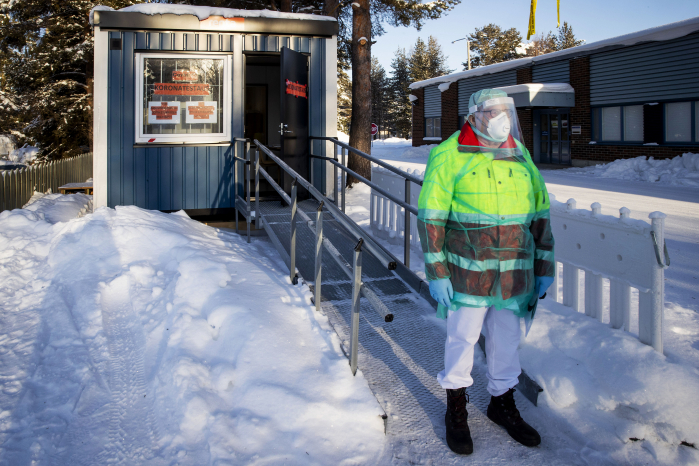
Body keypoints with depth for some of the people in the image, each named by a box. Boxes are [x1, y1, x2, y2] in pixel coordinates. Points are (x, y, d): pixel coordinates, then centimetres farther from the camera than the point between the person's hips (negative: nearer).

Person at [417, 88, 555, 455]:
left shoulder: (520, 157, 9)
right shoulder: (449, 156, -7)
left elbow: (540, 215, 13)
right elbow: (431, 217, -8)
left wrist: (544, 268, 10)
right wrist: (436, 272, -12)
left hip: (515, 274, 5)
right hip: (467, 272, -4)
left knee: (507, 341, 14)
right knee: (462, 337, 7)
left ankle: (502, 403, 34)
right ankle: (456, 410, 25)